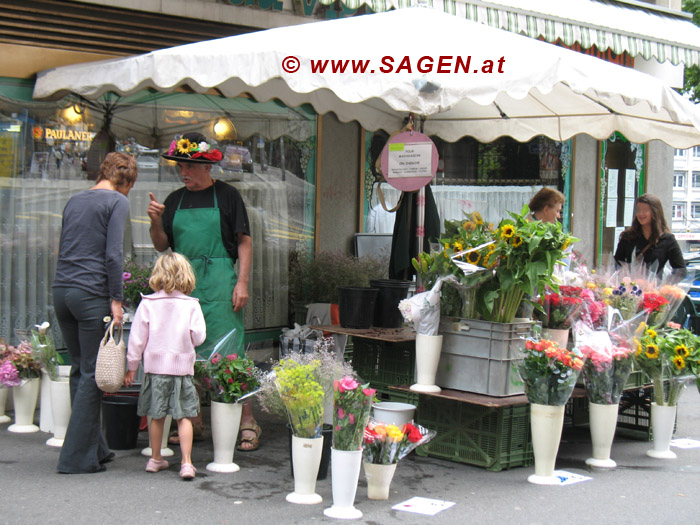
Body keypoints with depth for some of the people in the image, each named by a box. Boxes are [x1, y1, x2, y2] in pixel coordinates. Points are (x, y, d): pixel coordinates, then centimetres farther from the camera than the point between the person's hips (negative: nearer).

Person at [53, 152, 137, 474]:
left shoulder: (74, 200, 17)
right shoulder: (117, 202, -5)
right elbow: (113, 255, -13)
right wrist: (116, 300, -10)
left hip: (62, 290, 7)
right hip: (92, 294, -7)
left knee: (79, 369, 13)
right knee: (93, 374, 0)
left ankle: (95, 448, 22)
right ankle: (78, 458, 2)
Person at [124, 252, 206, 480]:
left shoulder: (147, 304, -2)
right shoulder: (191, 305, -5)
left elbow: (137, 338, 0)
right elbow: (199, 337, -5)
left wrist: (131, 367, 9)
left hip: (155, 366, 1)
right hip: (182, 366, -1)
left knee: (157, 416, 12)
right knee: (183, 417, 3)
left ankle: (155, 459, 24)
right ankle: (186, 462, -2)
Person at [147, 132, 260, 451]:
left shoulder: (226, 196, 3)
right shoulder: (175, 200, 15)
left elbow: (244, 242, 1)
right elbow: (162, 245, 15)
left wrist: (242, 282, -9)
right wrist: (155, 221, -4)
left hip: (219, 282, -5)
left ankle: (247, 423, -5)